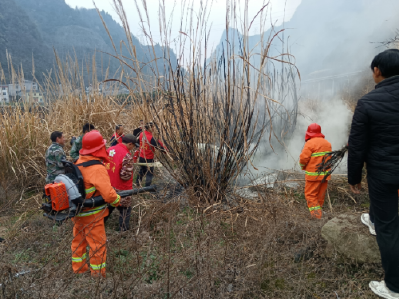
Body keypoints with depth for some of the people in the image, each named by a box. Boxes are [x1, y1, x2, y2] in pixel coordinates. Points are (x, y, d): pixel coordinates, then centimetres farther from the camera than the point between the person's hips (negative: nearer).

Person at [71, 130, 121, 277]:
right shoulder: (98, 169, -26)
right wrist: (119, 201, -12)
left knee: (79, 240, 23)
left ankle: (78, 269, 40)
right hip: (91, 215, -9)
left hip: (77, 211, 9)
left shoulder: (78, 163, 0)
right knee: (98, 245, 7)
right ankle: (98, 275, 20)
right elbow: (108, 194, -31)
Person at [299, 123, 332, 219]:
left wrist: (303, 167, 2)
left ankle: (316, 215, -7)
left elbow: (303, 158, -17)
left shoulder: (310, 143, -15)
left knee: (310, 194, 0)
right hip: (325, 174, 7)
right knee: (321, 195, 16)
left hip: (314, 174, -7)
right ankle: (319, 211, 26)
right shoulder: (327, 143, 9)